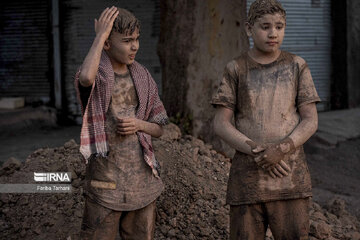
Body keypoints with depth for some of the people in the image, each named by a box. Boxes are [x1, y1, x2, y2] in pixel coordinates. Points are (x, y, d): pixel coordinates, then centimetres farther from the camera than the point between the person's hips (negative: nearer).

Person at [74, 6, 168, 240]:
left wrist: (139, 125, -10)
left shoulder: (143, 77, 6)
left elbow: (158, 129, 12)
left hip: (142, 178, 5)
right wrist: (100, 35, -22)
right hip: (106, 179, -4)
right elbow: (86, 78, -35)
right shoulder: (95, 74, -7)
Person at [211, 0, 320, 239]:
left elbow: (310, 121, -1)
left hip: (290, 176, 0)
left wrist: (281, 150, -18)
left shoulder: (297, 66, 4)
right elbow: (220, 124, -2)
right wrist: (257, 153, -16)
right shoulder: (236, 70, 2)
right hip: (248, 175, 0)